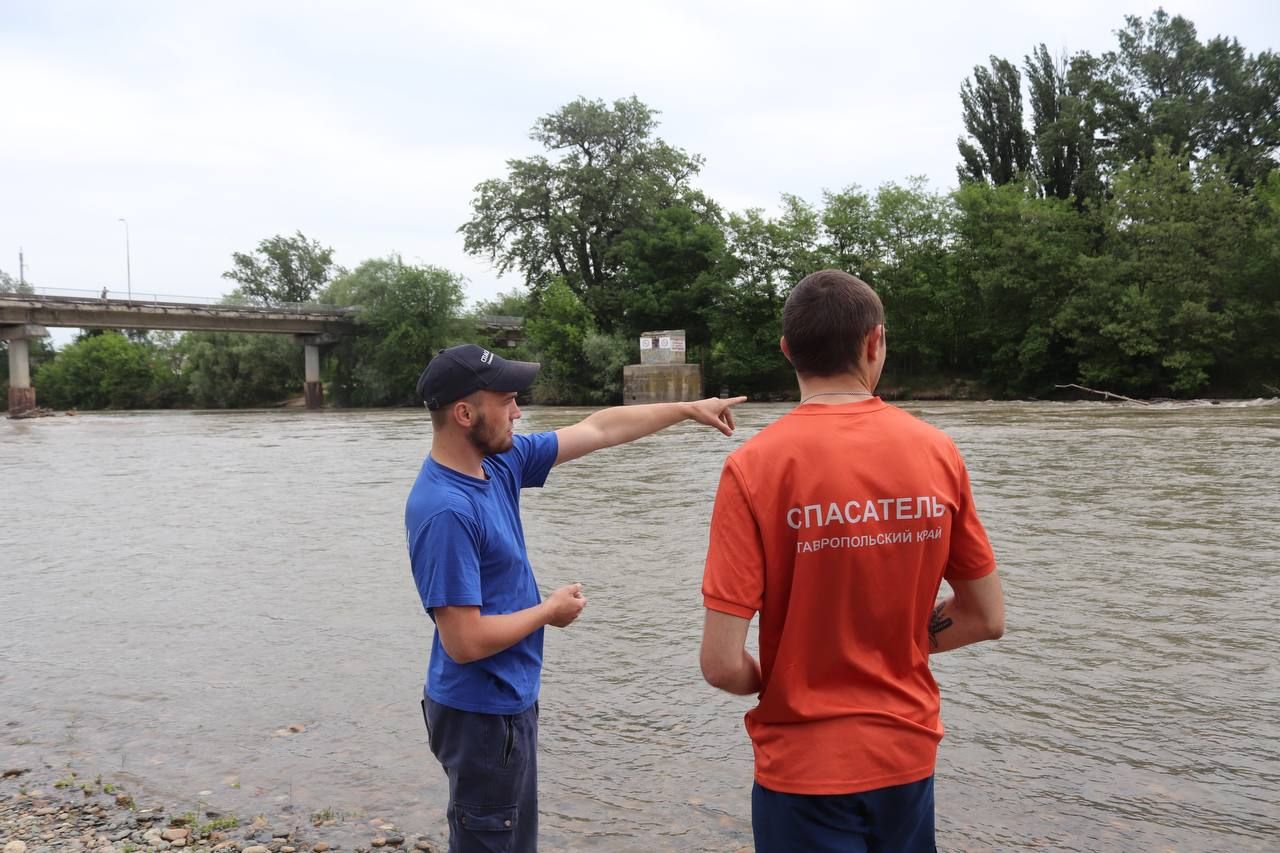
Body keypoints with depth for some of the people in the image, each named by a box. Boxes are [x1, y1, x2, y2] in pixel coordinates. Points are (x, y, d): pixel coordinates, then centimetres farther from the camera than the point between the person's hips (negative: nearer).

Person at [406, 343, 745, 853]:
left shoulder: (500, 461, -2)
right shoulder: (444, 510, -28)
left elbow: (597, 430, 8)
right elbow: (464, 642, -29)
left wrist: (688, 409, 12)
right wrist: (551, 611, -14)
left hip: (509, 698, 9)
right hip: (482, 714, -9)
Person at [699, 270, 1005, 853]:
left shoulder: (755, 465, -18)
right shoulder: (937, 452, -7)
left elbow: (722, 664, -19)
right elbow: (987, 619, 2)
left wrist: (775, 682, 2)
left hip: (805, 764, -4)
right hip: (907, 753, 4)